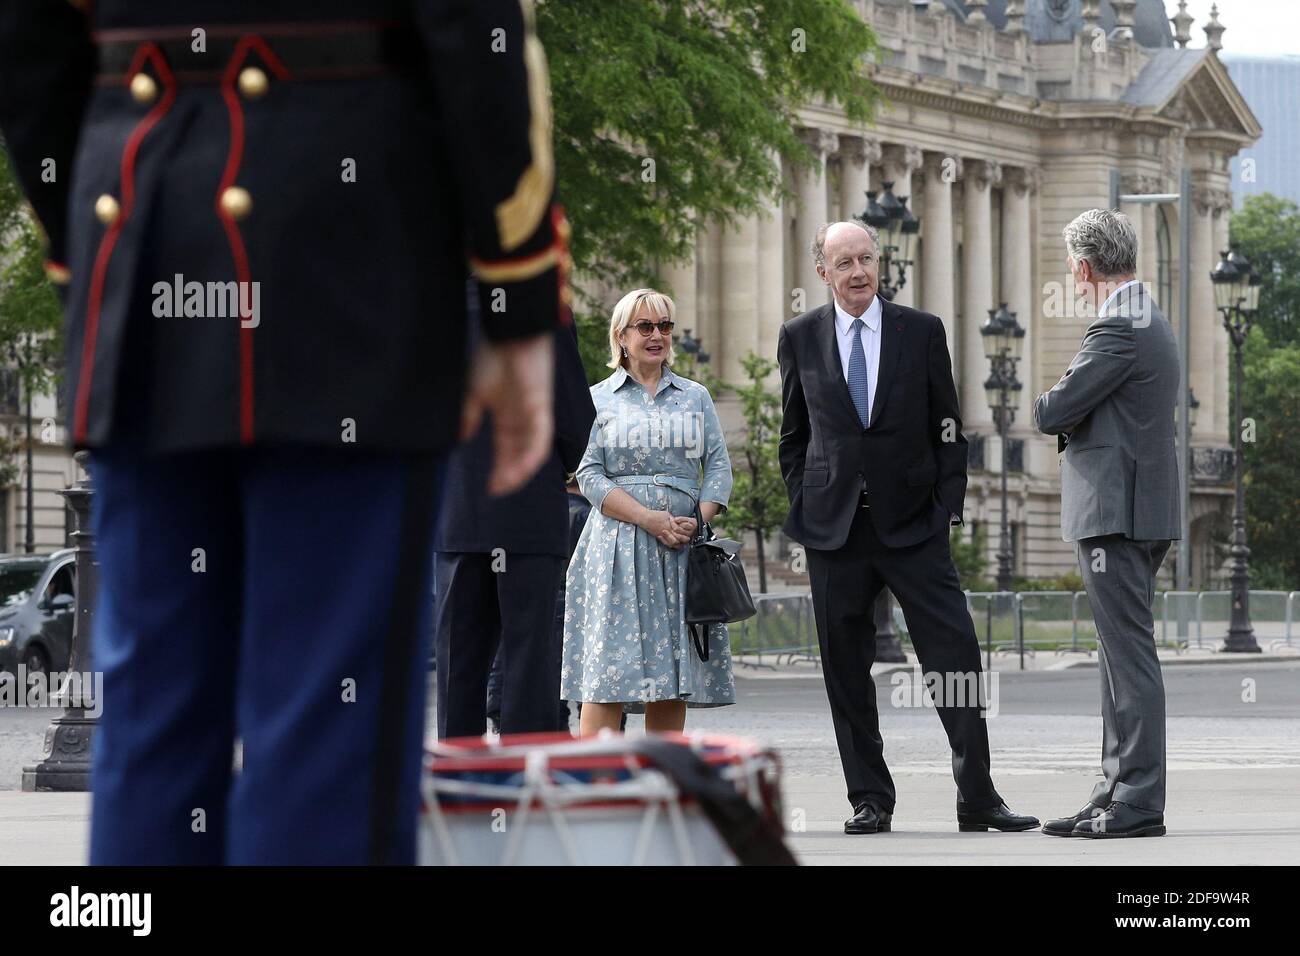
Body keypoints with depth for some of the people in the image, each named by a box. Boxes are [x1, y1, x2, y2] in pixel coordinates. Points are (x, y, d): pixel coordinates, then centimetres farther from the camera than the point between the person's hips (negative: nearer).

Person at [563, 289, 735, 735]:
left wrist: (697, 521, -9)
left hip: (683, 548, 3)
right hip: (618, 546, -3)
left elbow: (719, 467, 9)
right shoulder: (598, 399, 6)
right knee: (607, 680, -11)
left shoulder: (696, 397, 15)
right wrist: (651, 519, -14)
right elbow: (590, 477, -3)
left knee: (673, 677, 1)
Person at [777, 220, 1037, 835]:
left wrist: (948, 506, -1)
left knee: (956, 656, -8)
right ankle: (870, 801, 11)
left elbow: (947, 430, 7)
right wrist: (805, 506, 4)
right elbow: (794, 434, 13)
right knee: (846, 669, 3)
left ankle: (977, 798, -5)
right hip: (834, 528, 1)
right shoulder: (800, 339, 6)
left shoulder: (922, 332, 4)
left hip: (913, 525, -1)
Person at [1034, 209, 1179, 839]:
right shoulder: (1149, 322, 17)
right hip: (1136, 510, 10)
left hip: (1116, 511, -10)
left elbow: (1052, 413, -15)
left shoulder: (1119, 331, -16)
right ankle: (1118, 794, 16)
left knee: (1129, 656, -9)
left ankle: (1138, 805, -10)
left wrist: (1050, 408, 6)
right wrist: (1072, 416, 5)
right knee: (1121, 659, 12)